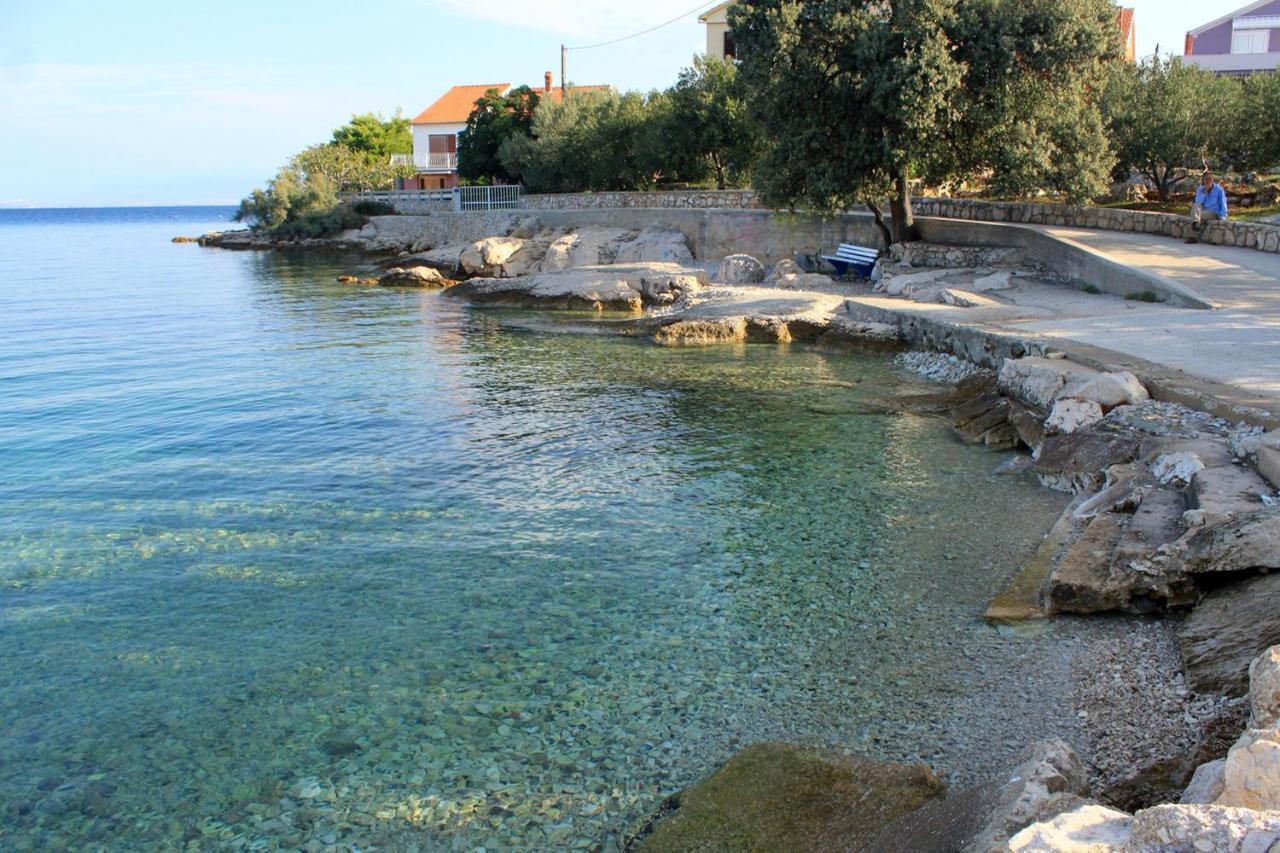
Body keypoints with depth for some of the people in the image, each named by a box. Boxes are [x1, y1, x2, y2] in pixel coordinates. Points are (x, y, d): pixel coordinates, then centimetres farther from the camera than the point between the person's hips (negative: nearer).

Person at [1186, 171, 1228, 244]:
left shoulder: (1219, 190, 1)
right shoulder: (1200, 189, 10)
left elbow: (1223, 205, 0)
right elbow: (1198, 202, -4)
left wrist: (1222, 217, -12)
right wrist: (1204, 192, -13)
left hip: (1214, 213, -3)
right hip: (1203, 211, 3)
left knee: (1201, 215, -34)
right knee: (1195, 206, -30)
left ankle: (1194, 237, -33)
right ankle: (1195, 223, -58)